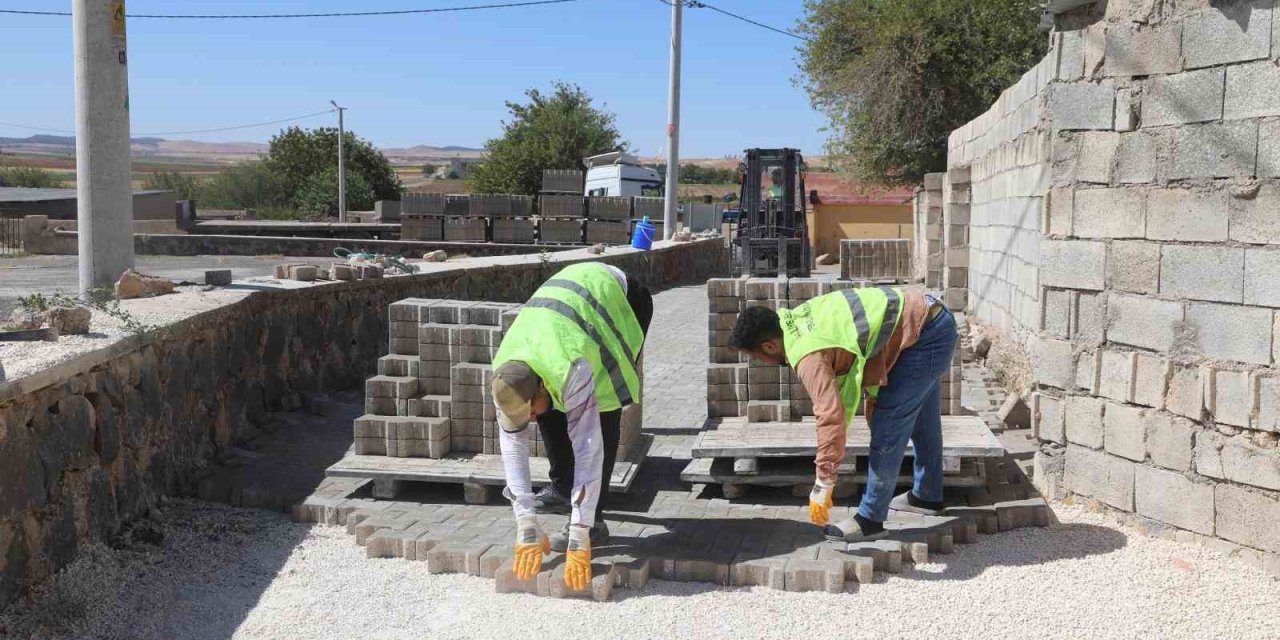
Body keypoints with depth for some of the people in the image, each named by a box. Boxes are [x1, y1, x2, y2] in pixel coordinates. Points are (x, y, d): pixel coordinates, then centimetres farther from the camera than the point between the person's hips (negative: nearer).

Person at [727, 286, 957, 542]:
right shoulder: (797, 318, 3)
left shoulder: (808, 355, -23)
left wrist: (822, 487, -24)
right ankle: (927, 495, 43)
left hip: (925, 336, -10)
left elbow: (832, 417, -29)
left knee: (887, 429, -4)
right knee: (921, 416, 25)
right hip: (934, 318, 10)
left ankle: (870, 519, 7)